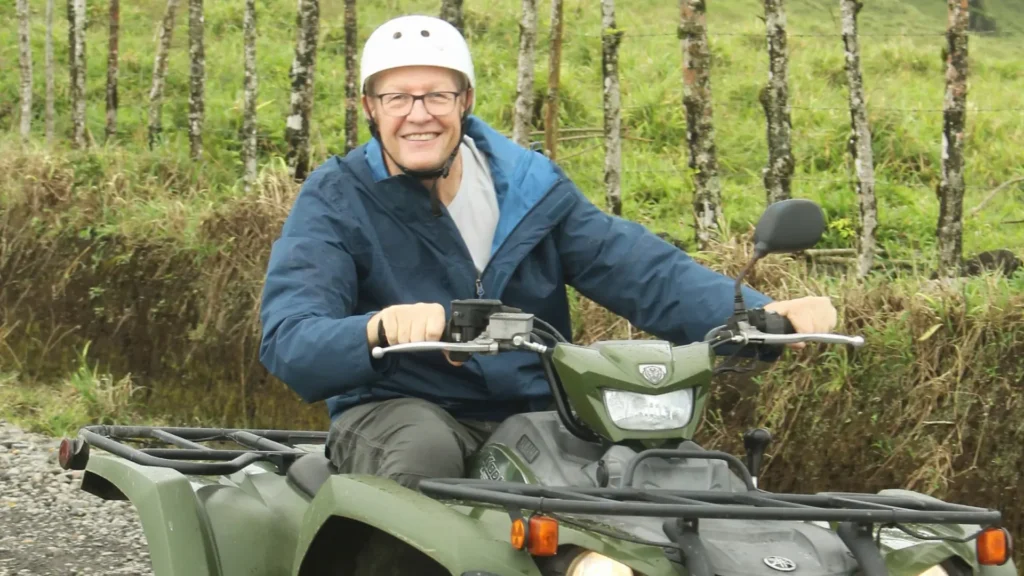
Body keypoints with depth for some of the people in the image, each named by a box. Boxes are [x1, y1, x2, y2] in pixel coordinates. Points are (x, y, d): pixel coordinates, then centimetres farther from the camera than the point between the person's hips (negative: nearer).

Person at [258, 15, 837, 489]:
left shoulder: (529, 185, 6)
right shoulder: (335, 200, -5)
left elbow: (638, 268, -5)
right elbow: (289, 343, -18)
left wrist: (760, 314, -23)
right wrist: (380, 329, -42)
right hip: (397, 412, -3)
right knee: (426, 450, -38)